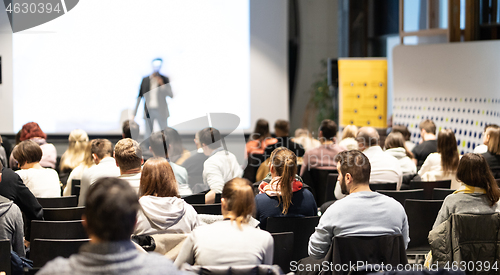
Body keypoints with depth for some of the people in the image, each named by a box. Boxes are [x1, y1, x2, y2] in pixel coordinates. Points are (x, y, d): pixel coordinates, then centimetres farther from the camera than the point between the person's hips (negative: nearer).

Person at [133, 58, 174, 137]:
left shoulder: (164, 79, 4)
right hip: (148, 111, 1)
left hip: (161, 111, -1)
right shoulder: (145, 80, 8)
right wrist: (134, 112, 7)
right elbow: (140, 96, 10)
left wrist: (162, 84, -13)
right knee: (148, 135, -2)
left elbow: (171, 95, -1)